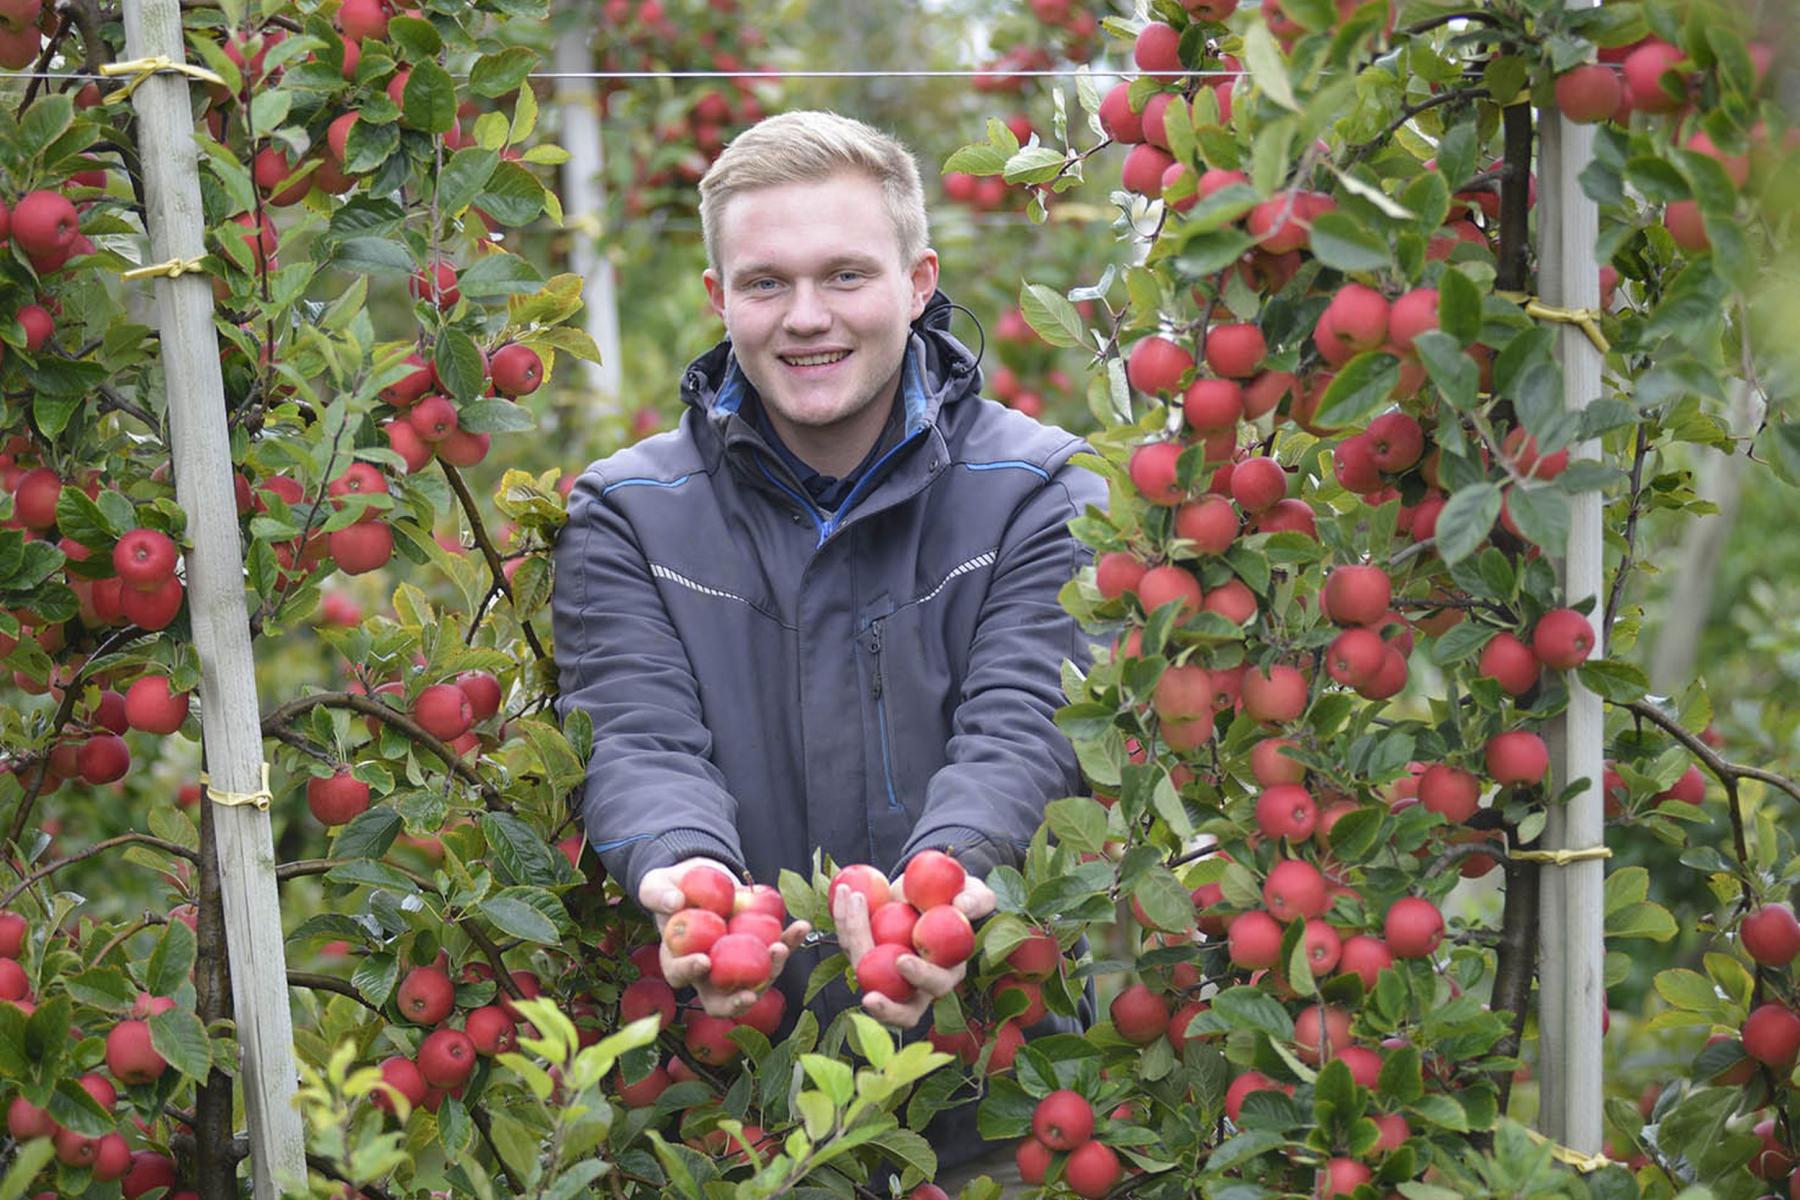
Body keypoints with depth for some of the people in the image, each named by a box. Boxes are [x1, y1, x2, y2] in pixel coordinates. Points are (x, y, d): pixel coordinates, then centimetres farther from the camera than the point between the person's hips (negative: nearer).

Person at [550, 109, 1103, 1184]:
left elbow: (1018, 729, -9)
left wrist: (945, 874, -30)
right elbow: (640, 738, -5)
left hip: (985, 1027, -5)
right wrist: (685, 869, -28)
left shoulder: (1039, 493, 3)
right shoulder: (626, 514, 7)